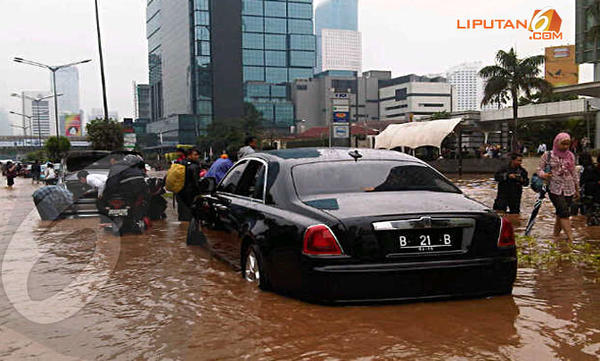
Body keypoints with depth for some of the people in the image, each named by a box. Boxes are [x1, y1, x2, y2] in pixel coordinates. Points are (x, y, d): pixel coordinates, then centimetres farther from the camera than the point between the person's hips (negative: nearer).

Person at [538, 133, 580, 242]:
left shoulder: (571, 156, 9)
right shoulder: (548, 155, -1)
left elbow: (574, 173, 15)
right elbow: (539, 169, 3)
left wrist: (577, 190, 17)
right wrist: (543, 175, -20)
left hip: (569, 189, 4)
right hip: (555, 189, -4)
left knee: (560, 214, 6)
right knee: (564, 212, -15)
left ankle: (555, 235, 17)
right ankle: (571, 239, -18)